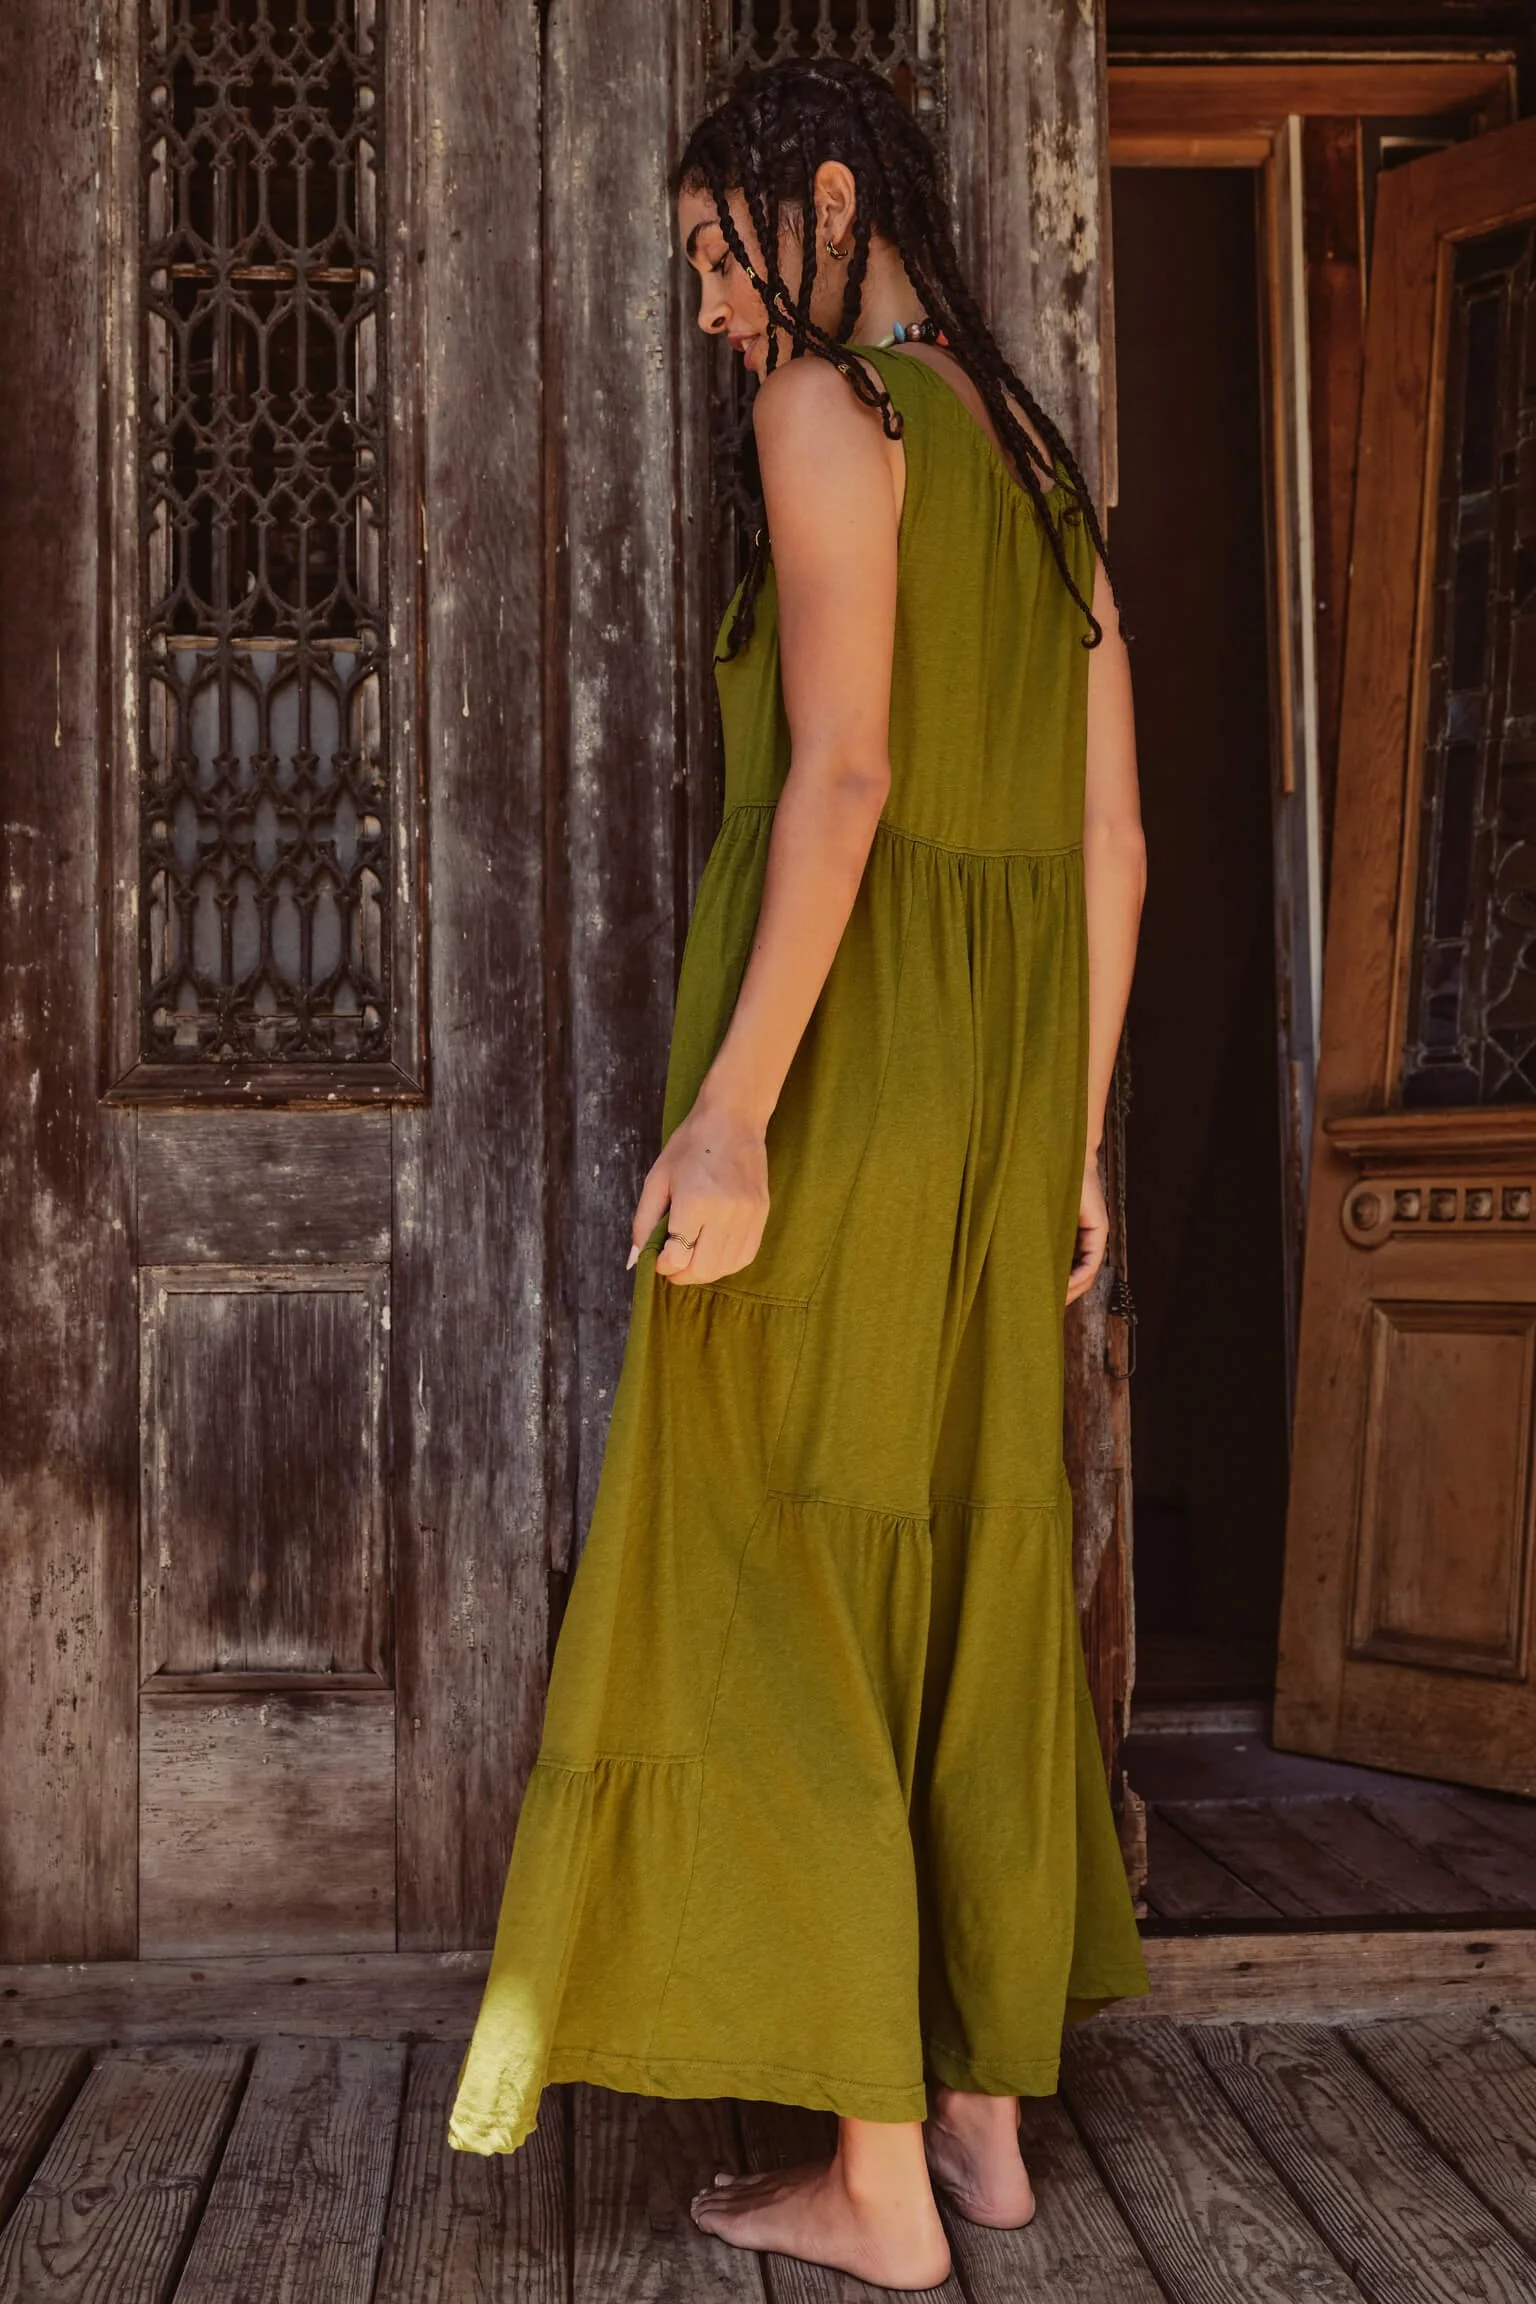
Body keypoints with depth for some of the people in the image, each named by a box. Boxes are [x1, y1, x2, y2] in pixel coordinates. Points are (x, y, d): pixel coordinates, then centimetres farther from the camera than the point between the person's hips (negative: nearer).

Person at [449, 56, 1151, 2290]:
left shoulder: (831, 407, -5)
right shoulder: (1042, 466, 19)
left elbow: (841, 771, -18)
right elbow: (1112, 841, 15)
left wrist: (731, 1099, -21)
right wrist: (1071, 1138, 17)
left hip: (837, 1047, -8)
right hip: (1004, 1079, 8)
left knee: (783, 1574, -2)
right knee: (975, 1573, 12)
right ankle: (992, 2112, 21)